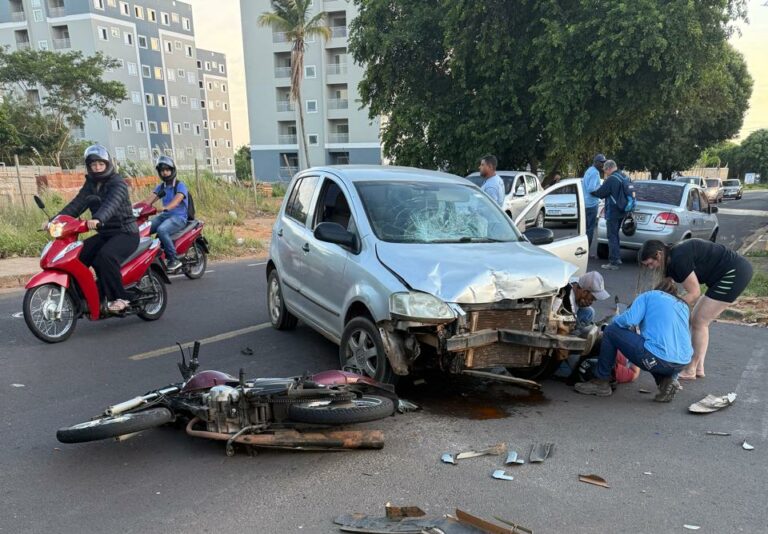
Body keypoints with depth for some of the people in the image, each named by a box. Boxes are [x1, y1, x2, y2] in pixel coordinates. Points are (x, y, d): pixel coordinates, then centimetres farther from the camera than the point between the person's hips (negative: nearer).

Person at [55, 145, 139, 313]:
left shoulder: (118, 183, -10)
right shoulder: (90, 184, 14)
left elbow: (112, 203, -30)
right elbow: (76, 204, 2)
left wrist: (97, 219, -49)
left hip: (125, 233, -8)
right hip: (104, 234, 8)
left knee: (105, 256, -34)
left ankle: (120, 298, -23)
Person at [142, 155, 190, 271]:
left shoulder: (180, 185, -5)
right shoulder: (161, 187, 16)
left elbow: (176, 200, -25)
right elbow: (149, 200, 3)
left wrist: (165, 208, -44)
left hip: (179, 217, -7)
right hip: (164, 216, 7)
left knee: (161, 230, -35)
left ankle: (173, 259, -27)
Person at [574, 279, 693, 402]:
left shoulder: (648, 296, 12)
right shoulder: (683, 306, 25)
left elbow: (629, 319, -6)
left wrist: (614, 322, 16)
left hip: (657, 358, -6)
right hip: (682, 364, 6)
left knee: (611, 331, 11)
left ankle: (601, 382, 16)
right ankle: (667, 380, 14)